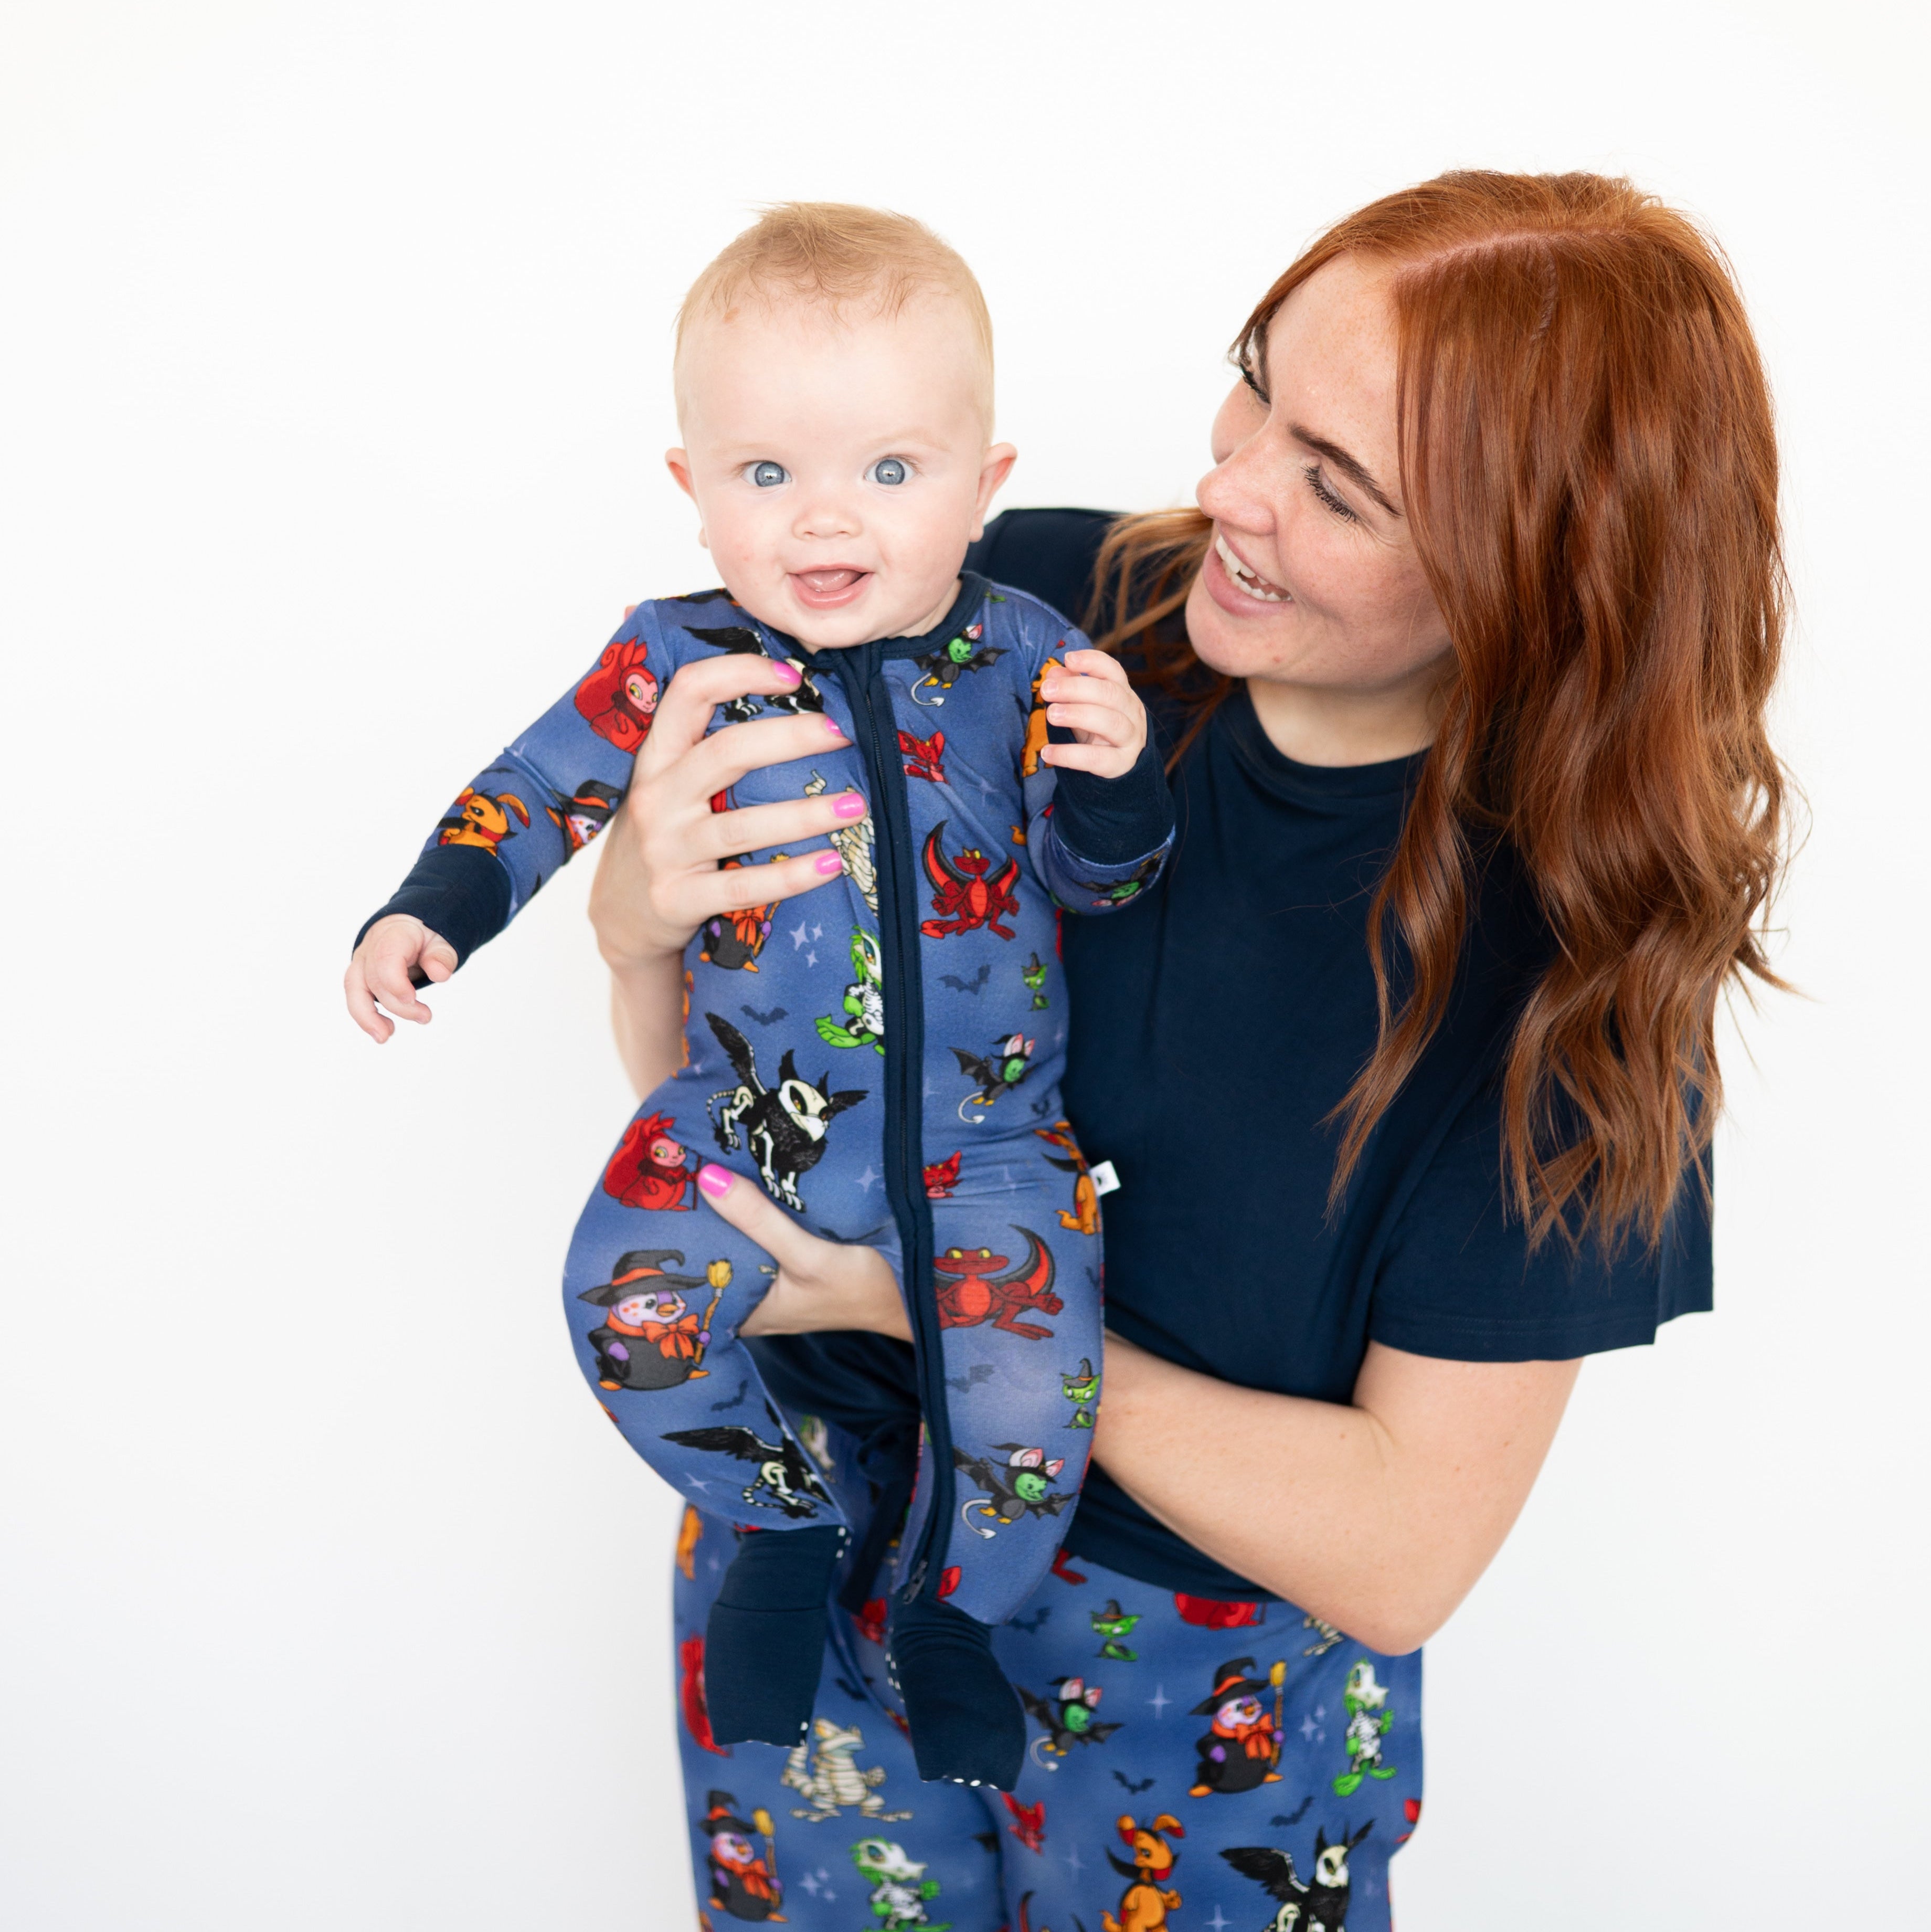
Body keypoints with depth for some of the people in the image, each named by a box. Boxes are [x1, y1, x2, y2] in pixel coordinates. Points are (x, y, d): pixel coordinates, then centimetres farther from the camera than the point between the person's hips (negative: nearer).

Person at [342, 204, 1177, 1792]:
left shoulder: (1024, 657, -8)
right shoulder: (678, 661, -6)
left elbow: (1101, 877, -4)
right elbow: (542, 789, 6)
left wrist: (1115, 782, -25)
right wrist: (427, 911, -5)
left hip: (983, 1131, -1)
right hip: (751, 1111, 2)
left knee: (1025, 1392, -15)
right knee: (629, 1310, -14)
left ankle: (951, 1610, 20)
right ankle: (793, 1526, 16)